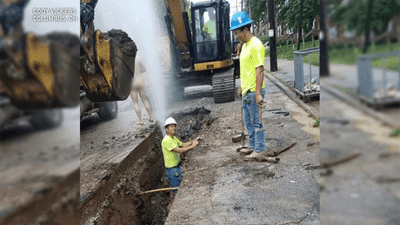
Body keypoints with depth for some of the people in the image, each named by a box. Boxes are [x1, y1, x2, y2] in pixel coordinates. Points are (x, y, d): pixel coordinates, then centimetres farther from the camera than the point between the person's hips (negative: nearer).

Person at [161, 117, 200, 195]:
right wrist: (192, 146, -24)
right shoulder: (166, 140, -25)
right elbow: (179, 151, -31)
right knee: (178, 191, 0)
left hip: (177, 166, 10)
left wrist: (193, 141, 4)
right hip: (172, 169, -10)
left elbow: (183, 145, 18)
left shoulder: (174, 138, 8)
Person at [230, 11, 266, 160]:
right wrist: (241, 87, 22)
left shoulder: (256, 45, -16)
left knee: (257, 121, 2)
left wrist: (258, 93, -23)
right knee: (248, 121, 18)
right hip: (246, 91, 10)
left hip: (254, 92, -10)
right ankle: (252, 146, 32)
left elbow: (260, 70, -21)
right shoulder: (245, 45, 13)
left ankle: (259, 149, 16)